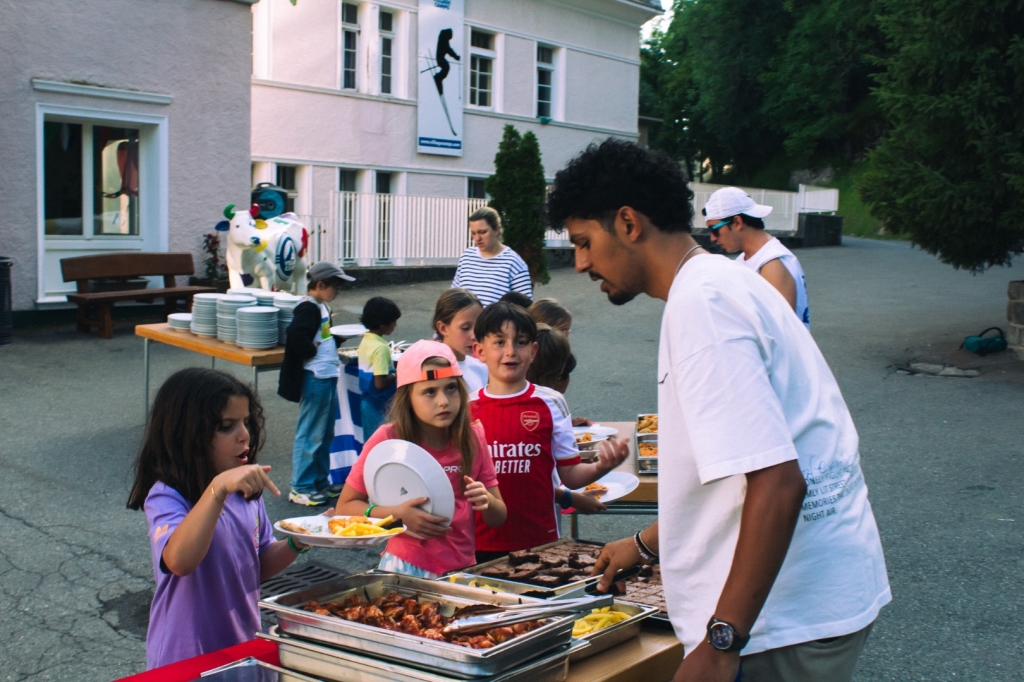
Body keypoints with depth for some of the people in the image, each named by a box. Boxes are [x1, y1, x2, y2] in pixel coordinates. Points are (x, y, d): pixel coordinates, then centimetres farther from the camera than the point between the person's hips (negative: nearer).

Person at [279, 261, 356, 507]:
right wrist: (313, 352, -17)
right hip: (315, 378, -10)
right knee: (311, 434, -3)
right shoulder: (308, 308, -15)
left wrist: (337, 342, 6)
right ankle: (300, 488, 6)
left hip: (328, 376, 10)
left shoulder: (321, 307, 15)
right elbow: (297, 337, -30)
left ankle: (320, 481, 29)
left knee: (326, 433, 18)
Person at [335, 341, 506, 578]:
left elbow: (498, 518, 5)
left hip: (462, 570, 3)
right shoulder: (388, 439, -12)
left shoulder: (472, 437, -3)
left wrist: (487, 502, -18)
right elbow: (344, 508, -6)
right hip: (408, 570, -2)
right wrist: (397, 514, -21)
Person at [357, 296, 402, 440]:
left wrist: (393, 368, 9)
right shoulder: (380, 348, -22)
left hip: (367, 401, 9)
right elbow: (380, 383, -26)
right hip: (378, 405, -9)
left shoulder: (366, 341, 5)